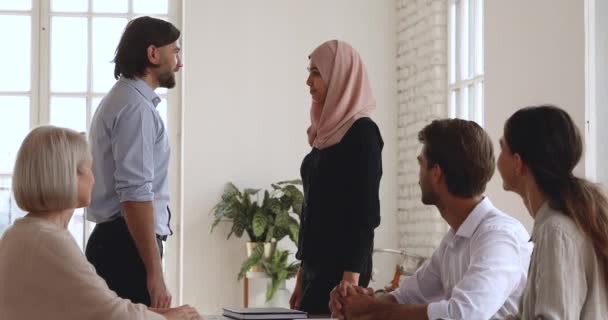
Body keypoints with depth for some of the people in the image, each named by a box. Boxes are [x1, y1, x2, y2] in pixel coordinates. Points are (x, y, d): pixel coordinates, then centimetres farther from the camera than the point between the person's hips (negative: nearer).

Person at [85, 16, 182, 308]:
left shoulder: (119, 100, 18)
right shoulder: (137, 108, -14)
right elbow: (135, 196, -22)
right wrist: (155, 274, -22)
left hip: (112, 240, 10)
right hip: (128, 247, -10)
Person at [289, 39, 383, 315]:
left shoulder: (362, 132, -10)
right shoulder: (327, 133, 14)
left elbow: (366, 211, -16)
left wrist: (351, 279, -20)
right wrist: (302, 276, 17)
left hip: (341, 268, -8)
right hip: (317, 266, 8)